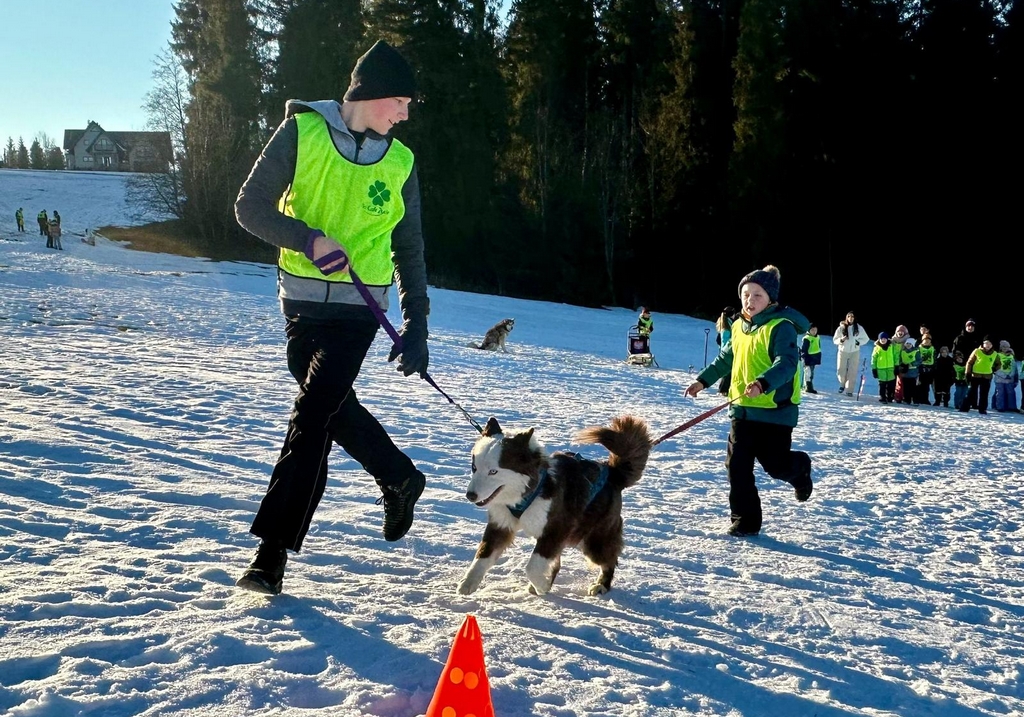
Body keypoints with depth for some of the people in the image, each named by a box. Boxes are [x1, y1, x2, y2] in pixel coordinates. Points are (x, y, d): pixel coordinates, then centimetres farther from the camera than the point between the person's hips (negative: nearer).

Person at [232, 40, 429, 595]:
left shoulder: (399, 162, 5)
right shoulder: (302, 132, -2)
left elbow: (408, 251, 10)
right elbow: (251, 207, -5)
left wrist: (416, 326, 5)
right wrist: (310, 239, -20)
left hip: (358, 306, -1)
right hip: (301, 299, 2)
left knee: (311, 419, -11)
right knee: (334, 408, 15)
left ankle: (273, 551, -7)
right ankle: (401, 480, 40)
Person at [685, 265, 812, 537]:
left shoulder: (781, 327, -14)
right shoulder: (739, 327, 9)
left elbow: (787, 364, -28)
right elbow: (725, 359, 24)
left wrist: (763, 383, -43)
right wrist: (703, 380, 25)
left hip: (775, 411, -6)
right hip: (742, 410, 6)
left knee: (776, 464, 2)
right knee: (737, 466, 2)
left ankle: (800, 468, 38)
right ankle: (745, 520, 11)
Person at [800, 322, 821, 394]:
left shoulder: (818, 338, 10)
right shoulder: (806, 339, -14)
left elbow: (818, 349, 18)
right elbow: (803, 350, -14)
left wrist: (818, 360, 16)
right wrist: (805, 360, -17)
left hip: (814, 359, 8)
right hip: (808, 359, -8)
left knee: (811, 373, 13)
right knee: (808, 373, -8)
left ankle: (806, 386, 21)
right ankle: (809, 387, -4)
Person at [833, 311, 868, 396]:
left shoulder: (859, 328, -1)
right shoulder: (841, 328, -3)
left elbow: (866, 339, 9)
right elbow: (835, 340, 1)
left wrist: (859, 342, -9)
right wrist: (841, 340, -18)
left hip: (854, 352, 0)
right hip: (843, 351, 0)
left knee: (852, 372, -4)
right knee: (840, 371, 1)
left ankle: (849, 390, 1)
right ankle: (843, 384, 31)